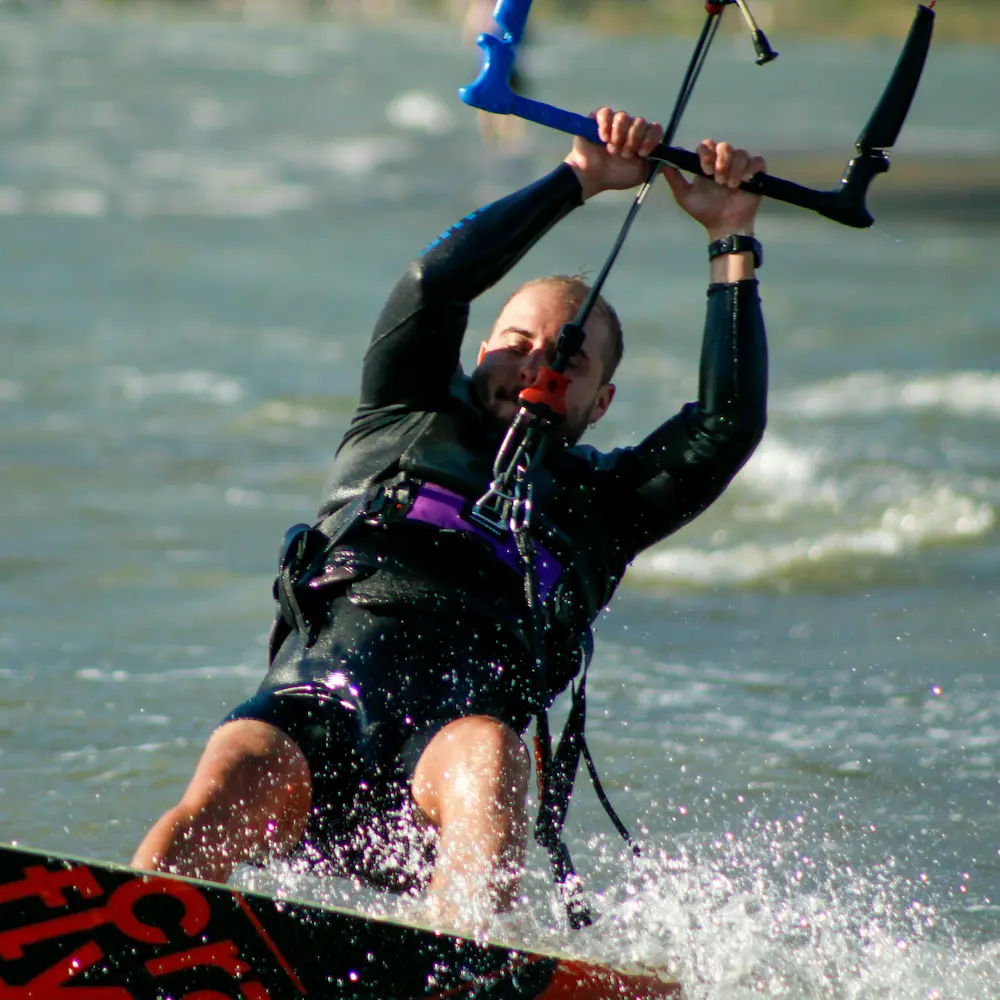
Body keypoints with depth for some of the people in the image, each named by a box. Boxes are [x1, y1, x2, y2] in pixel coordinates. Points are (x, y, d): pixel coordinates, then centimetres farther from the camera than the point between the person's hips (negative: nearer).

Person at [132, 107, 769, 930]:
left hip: (463, 713, -1)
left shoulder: (598, 500, 32)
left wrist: (731, 245, 22)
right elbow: (439, 281, 16)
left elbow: (729, 427, 18)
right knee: (221, 799, -31)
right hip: (318, 692, 1)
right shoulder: (407, 417, 31)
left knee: (488, 767, -37)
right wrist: (578, 182, 18)